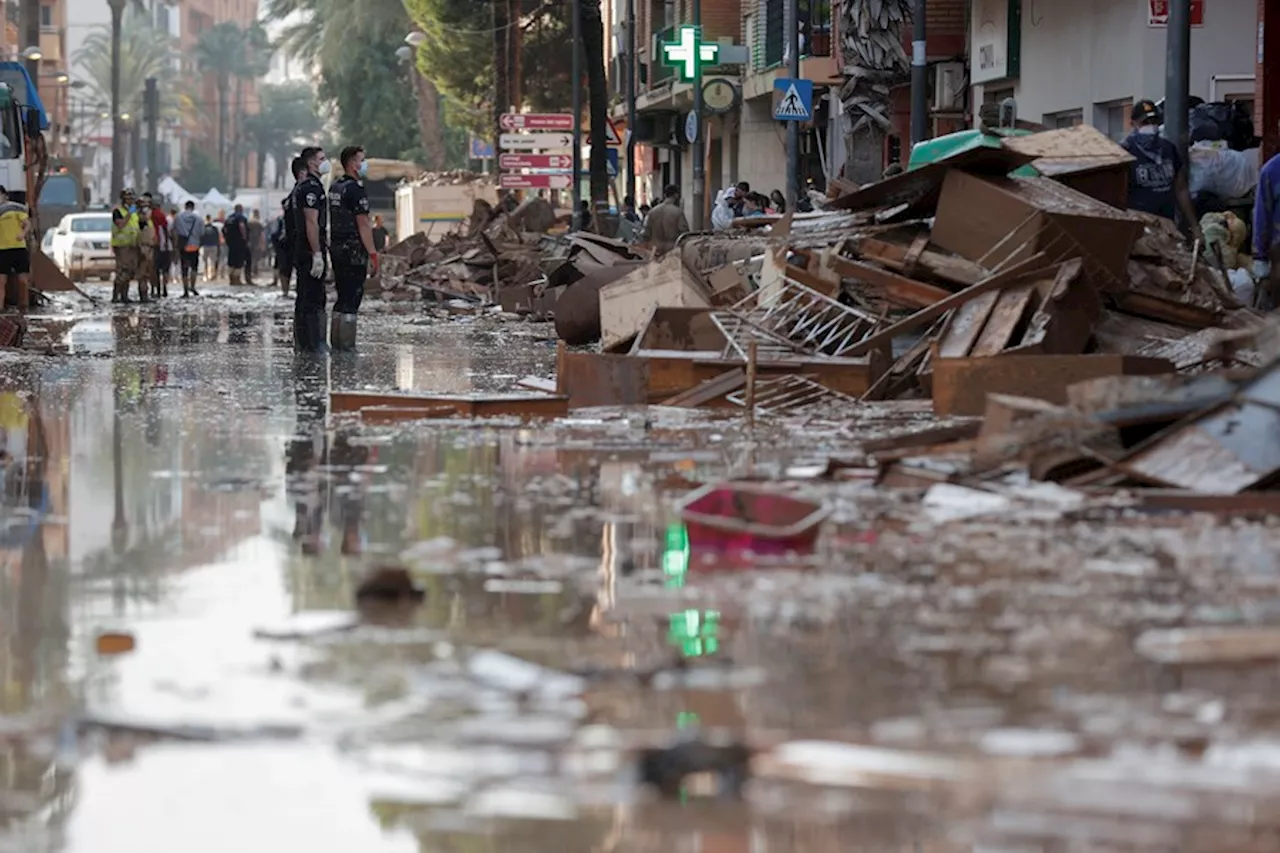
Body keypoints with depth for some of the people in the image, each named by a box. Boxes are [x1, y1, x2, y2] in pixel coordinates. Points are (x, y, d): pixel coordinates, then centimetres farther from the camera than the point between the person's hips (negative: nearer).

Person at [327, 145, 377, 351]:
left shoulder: (334, 187, 14)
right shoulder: (355, 189, -14)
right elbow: (363, 225, -17)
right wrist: (373, 254, -16)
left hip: (336, 247, 9)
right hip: (354, 250, -9)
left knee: (342, 298, 14)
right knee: (352, 299, -6)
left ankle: (336, 342, 15)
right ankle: (347, 345, -7)